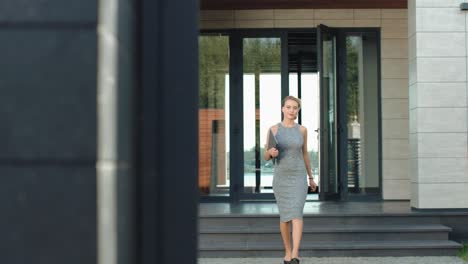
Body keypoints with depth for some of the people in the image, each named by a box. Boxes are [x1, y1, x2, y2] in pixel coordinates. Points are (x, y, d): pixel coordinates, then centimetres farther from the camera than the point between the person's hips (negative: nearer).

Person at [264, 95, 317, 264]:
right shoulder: (273, 129, 0)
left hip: (299, 177, 0)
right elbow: (266, 157, 3)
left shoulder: (302, 130, 4)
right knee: (284, 216, 8)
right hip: (281, 178, 0)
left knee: (297, 213, -18)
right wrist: (271, 152, -22)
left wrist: (311, 177, 19)